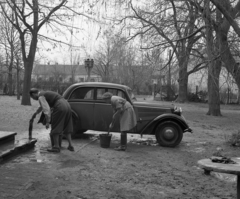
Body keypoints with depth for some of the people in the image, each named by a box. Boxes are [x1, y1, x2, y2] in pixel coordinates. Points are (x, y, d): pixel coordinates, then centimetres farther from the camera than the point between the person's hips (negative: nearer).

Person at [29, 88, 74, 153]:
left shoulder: (40, 97, 0)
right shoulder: (45, 94, 30)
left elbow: (46, 109, -12)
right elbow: (42, 105, 49)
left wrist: (47, 122, -11)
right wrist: (35, 113, 62)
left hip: (59, 108, -9)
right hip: (67, 105, 9)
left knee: (55, 127, 4)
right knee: (66, 127, 17)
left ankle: (56, 147, 9)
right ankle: (70, 146, 16)